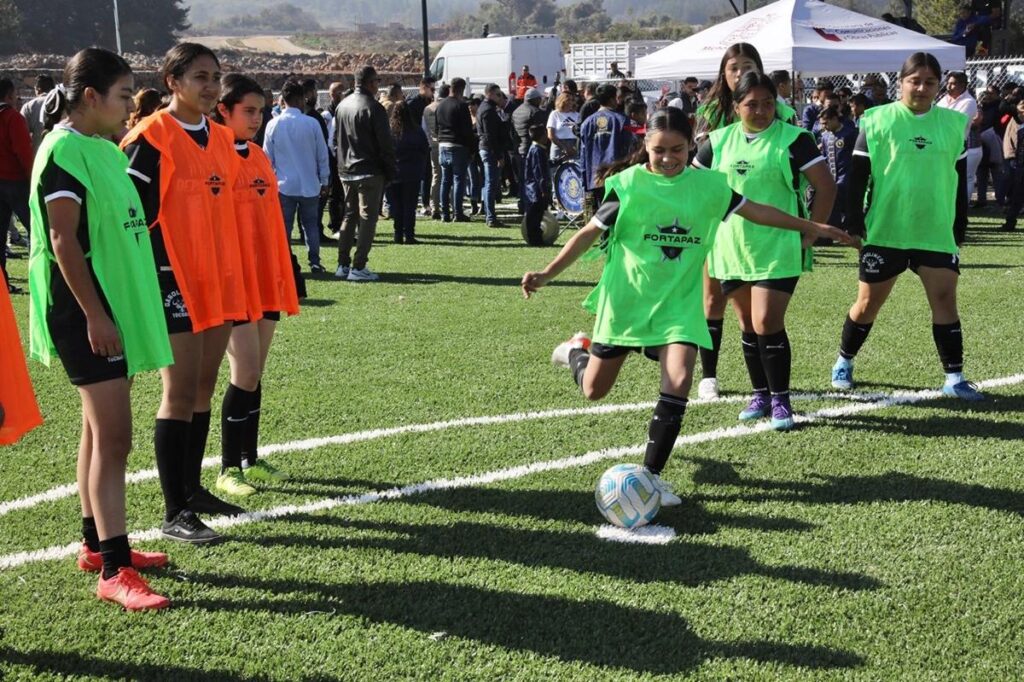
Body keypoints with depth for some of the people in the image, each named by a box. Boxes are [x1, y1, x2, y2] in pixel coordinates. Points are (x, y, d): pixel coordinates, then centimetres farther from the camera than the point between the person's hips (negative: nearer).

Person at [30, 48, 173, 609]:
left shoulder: (103, 149, 14)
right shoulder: (63, 151, -14)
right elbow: (63, 241, -19)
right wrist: (94, 315, -21)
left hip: (116, 306, 10)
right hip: (86, 312, -10)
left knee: (100, 431, 16)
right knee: (113, 437, -11)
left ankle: (98, 542, 27)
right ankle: (115, 572, -9)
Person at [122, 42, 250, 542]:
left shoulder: (221, 138, 12)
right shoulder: (151, 138, -11)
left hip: (218, 281, 8)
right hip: (174, 280, -7)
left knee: (204, 387, 14)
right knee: (180, 392, -5)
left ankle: (192, 487, 27)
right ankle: (174, 513, 2)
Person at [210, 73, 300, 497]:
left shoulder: (258, 156, 13)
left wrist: (285, 272, 17)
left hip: (265, 280, 7)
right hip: (233, 283, -7)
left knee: (254, 374, 12)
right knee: (246, 374, -7)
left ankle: (250, 460, 21)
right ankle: (229, 468, 4)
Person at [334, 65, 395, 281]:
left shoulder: (342, 105, 10)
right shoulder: (373, 108, -13)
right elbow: (385, 144, -13)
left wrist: (343, 165, 19)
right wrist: (390, 172, -5)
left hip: (346, 171, 7)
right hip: (369, 172, -7)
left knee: (349, 216, 15)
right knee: (367, 218, -3)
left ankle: (343, 265, 16)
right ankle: (358, 267, -6)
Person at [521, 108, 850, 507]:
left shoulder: (709, 185, -1)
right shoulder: (628, 184, -9)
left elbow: (756, 211, 10)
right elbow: (591, 233, -5)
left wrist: (811, 227, 15)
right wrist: (547, 274, -12)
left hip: (679, 304, 2)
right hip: (625, 299, -1)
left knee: (678, 383, -18)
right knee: (593, 391, 8)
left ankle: (651, 474, -3)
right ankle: (579, 349, 45)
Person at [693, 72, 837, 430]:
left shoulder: (793, 139, -6)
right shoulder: (719, 141, 6)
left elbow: (826, 187, -6)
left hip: (777, 250, -4)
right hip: (731, 249, 4)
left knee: (767, 323, -11)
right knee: (748, 326, 12)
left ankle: (780, 400, 2)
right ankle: (761, 394, 25)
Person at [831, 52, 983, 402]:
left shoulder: (953, 123, 5)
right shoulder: (878, 121, -5)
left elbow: (960, 179, 12)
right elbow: (858, 176, -3)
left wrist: (960, 225, 10)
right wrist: (854, 222, -8)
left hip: (937, 233, 2)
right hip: (885, 232, -2)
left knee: (945, 300, -3)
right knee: (868, 303, 8)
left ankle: (954, 377, 4)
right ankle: (844, 362, 28)